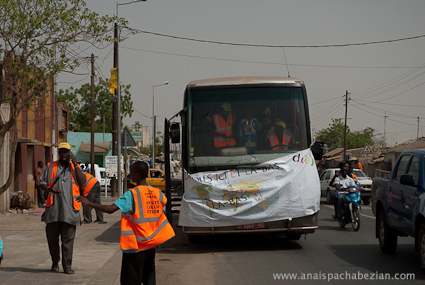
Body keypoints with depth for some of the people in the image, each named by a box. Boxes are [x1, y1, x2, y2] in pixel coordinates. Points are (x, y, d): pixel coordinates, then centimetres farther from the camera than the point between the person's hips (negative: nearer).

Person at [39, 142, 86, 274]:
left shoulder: (75, 167, 12)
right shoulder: (51, 167, 14)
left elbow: (82, 182, -3)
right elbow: (42, 182, 13)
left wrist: (75, 164, -5)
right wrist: (49, 189, -10)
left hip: (70, 209, -1)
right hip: (53, 207, 1)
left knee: (68, 238, -4)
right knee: (52, 236, 6)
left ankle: (67, 265, -1)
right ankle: (55, 262, 24)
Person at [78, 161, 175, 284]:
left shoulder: (131, 194, -16)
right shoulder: (157, 193, 2)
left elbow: (110, 209, -25)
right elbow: (164, 202, 25)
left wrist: (88, 203, -17)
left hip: (135, 245, -6)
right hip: (151, 244, 6)